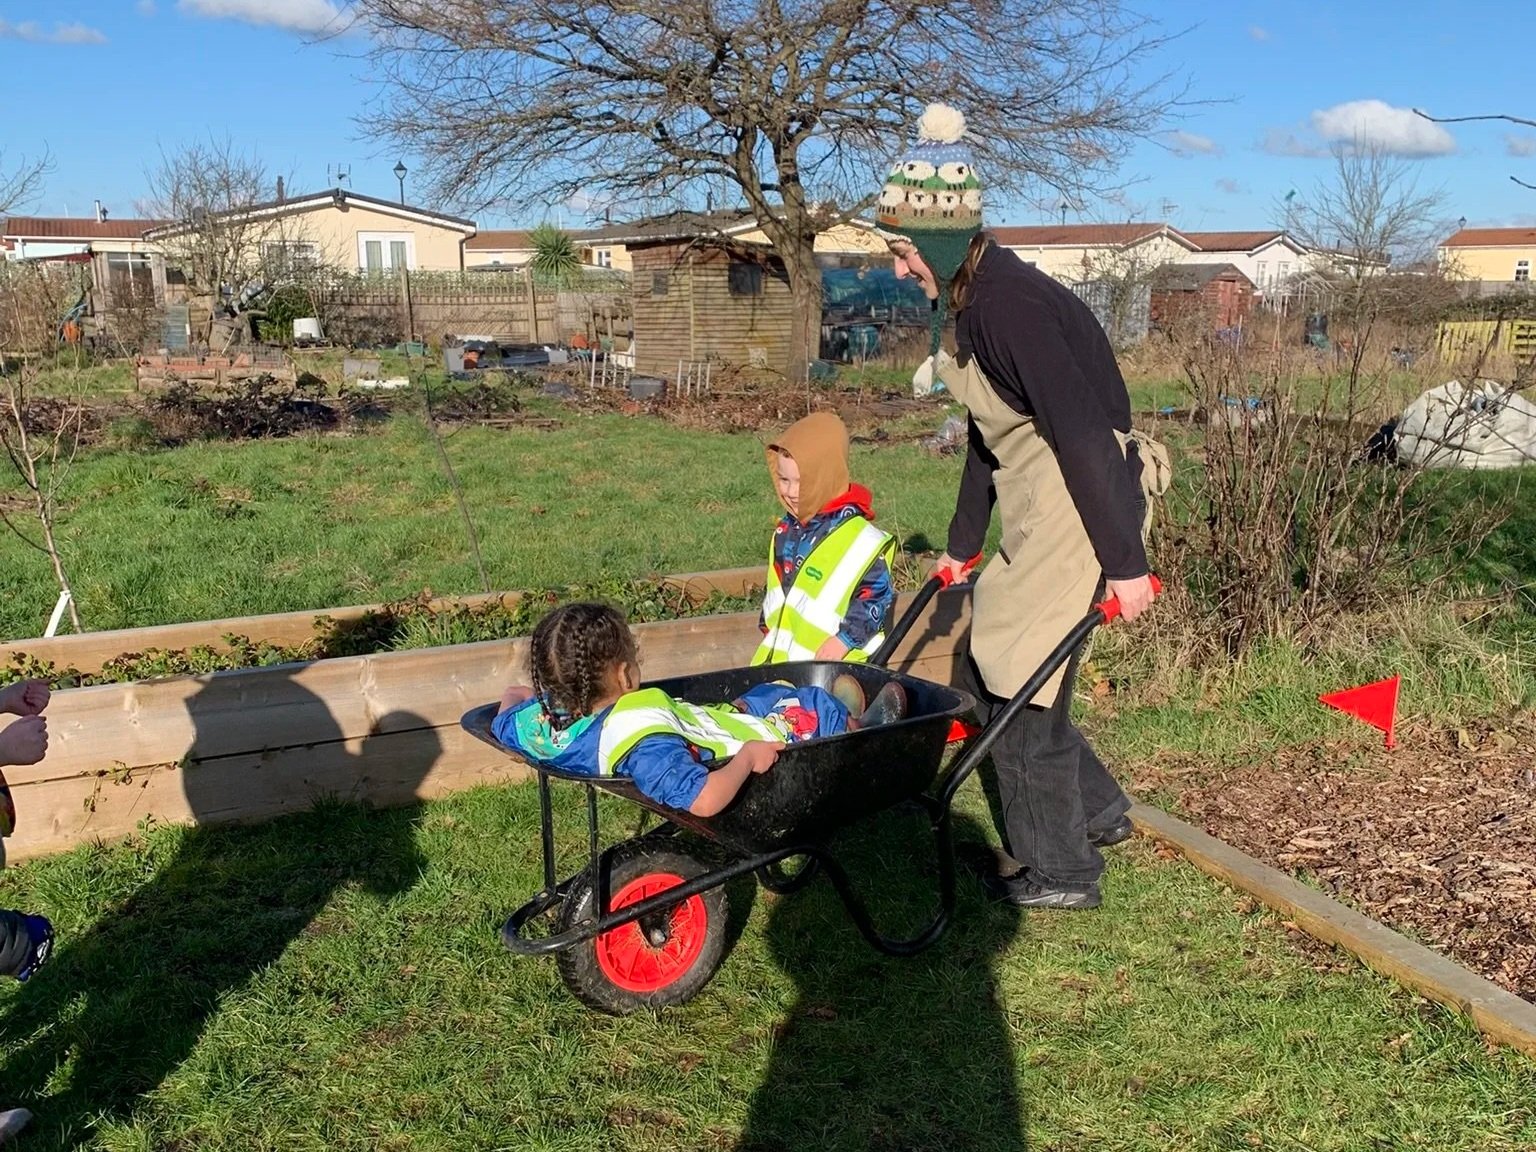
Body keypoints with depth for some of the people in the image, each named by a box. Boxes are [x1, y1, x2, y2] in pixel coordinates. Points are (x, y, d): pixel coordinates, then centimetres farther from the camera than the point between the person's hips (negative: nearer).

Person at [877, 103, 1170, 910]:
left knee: (1017, 682, -1)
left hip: (1081, 504, -10)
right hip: (1036, 507, 10)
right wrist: (962, 545, 23)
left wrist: (1124, 562, -24)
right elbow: (989, 434, 18)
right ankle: (1099, 811, 33)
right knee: (994, 664, 17)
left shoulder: (1010, 305, -22)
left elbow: (1084, 433, -25)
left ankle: (1061, 872, 16)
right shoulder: (970, 303, 10)